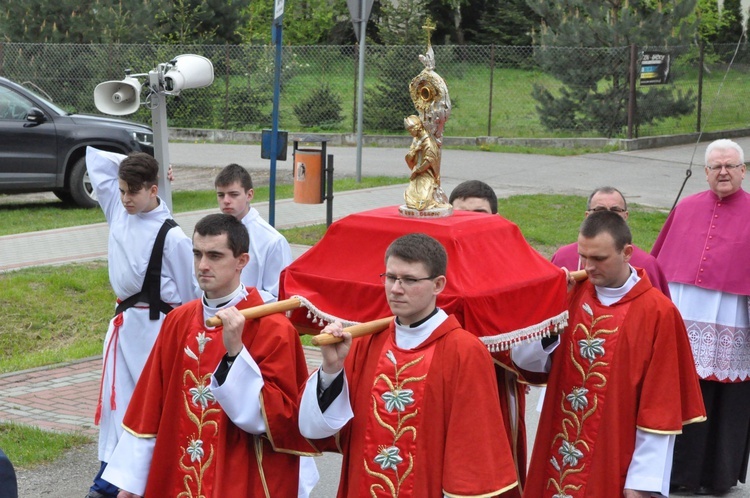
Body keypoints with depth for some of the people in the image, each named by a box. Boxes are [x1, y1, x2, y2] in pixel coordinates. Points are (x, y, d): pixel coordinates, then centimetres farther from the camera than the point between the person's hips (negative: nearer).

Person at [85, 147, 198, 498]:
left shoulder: (170, 236, -17)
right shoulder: (118, 209, 1)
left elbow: (188, 291, -8)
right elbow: (95, 158, 9)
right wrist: (137, 164, 2)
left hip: (156, 325, -6)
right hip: (124, 321, 7)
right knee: (116, 396, 8)